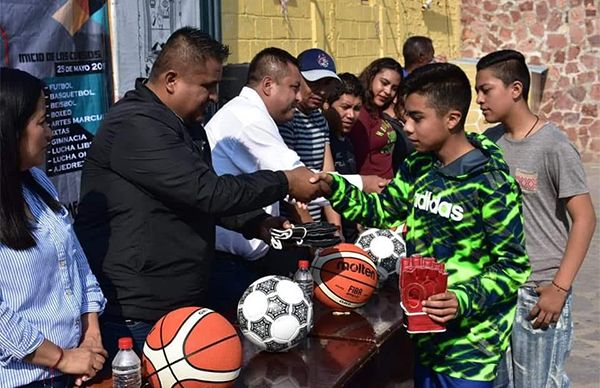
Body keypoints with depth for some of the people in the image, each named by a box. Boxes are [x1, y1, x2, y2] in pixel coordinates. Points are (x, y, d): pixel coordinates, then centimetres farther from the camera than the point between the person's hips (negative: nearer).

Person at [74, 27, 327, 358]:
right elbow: (209, 192, -24)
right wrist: (285, 183, -14)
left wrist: (257, 224, 5)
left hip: (185, 302, 9)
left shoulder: (187, 125, 13)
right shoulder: (137, 126, -20)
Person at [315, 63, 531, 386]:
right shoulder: (419, 166, 3)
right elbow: (380, 210, 10)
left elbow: (513, 267, -16)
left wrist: (464, 300, -30)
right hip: (426, 330, 7)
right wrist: (332, 186, -6)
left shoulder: (490, 183, -19)